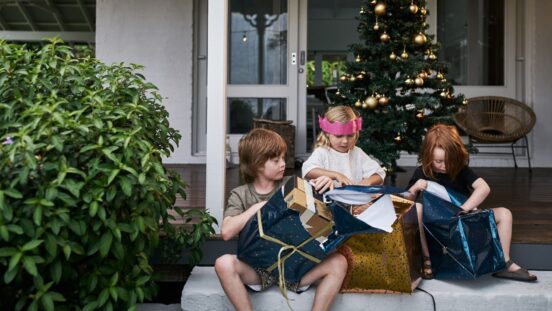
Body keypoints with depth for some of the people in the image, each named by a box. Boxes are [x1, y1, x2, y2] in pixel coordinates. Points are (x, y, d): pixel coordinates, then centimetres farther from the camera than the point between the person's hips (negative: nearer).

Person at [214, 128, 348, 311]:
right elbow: (226, 232, -13)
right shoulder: (240, 195, 1)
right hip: (258, 268, -1)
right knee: (224, 263, -32)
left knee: (338, 263, -22)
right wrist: (258, 207, -15)